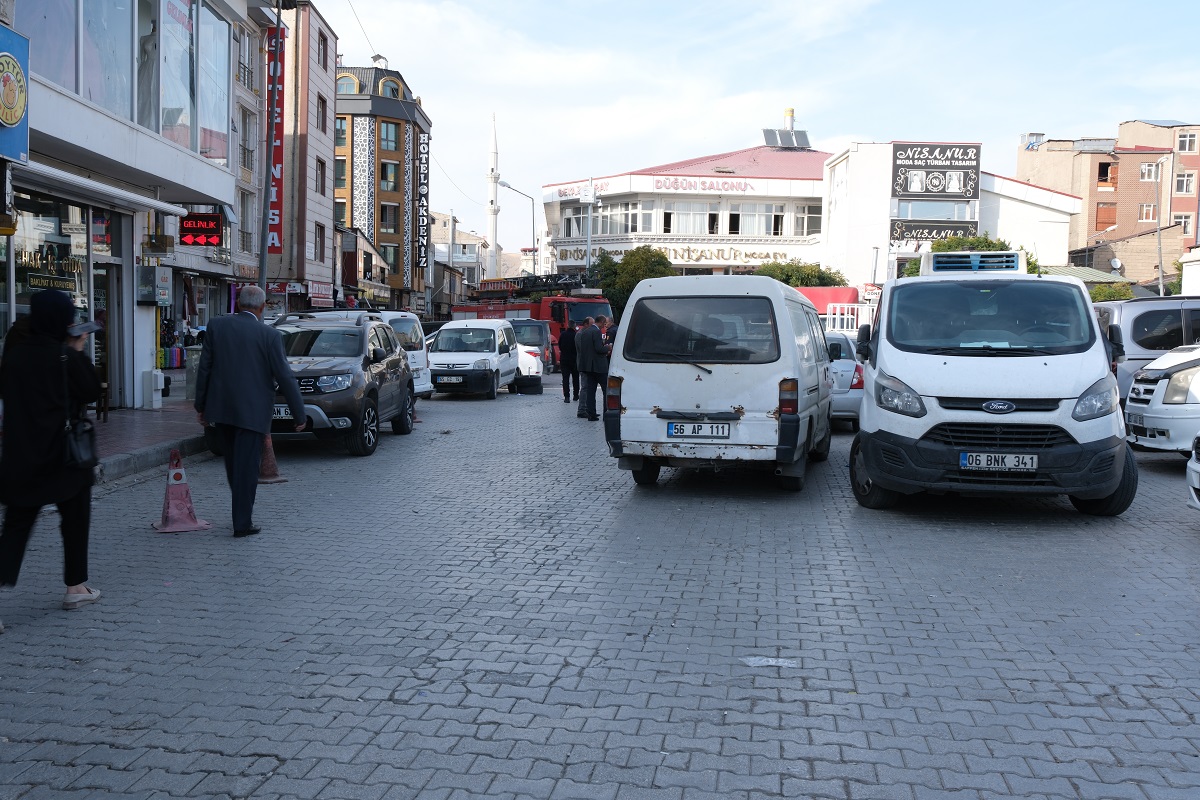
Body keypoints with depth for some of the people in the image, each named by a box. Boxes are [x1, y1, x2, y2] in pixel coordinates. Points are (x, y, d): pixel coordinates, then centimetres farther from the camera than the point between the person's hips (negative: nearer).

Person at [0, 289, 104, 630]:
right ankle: (76, 587, 25)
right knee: (74, 519, 15)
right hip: (63, 451, -4)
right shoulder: (65, 356, -14)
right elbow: (92, 391, -4)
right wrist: (78, 352, 2)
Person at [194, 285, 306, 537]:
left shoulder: (216, 325, 0)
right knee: (247, 466, 2)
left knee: (233, 462, 20)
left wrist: (201, 405, 11)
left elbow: (204, 368, 3)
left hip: (221, 407, 4)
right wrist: (299, 414, 0)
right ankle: (242, 523, 6)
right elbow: (285, 377, -7)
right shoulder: (269, 335, -9)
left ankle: (242, 510, 32)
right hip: (252, 410, -4)